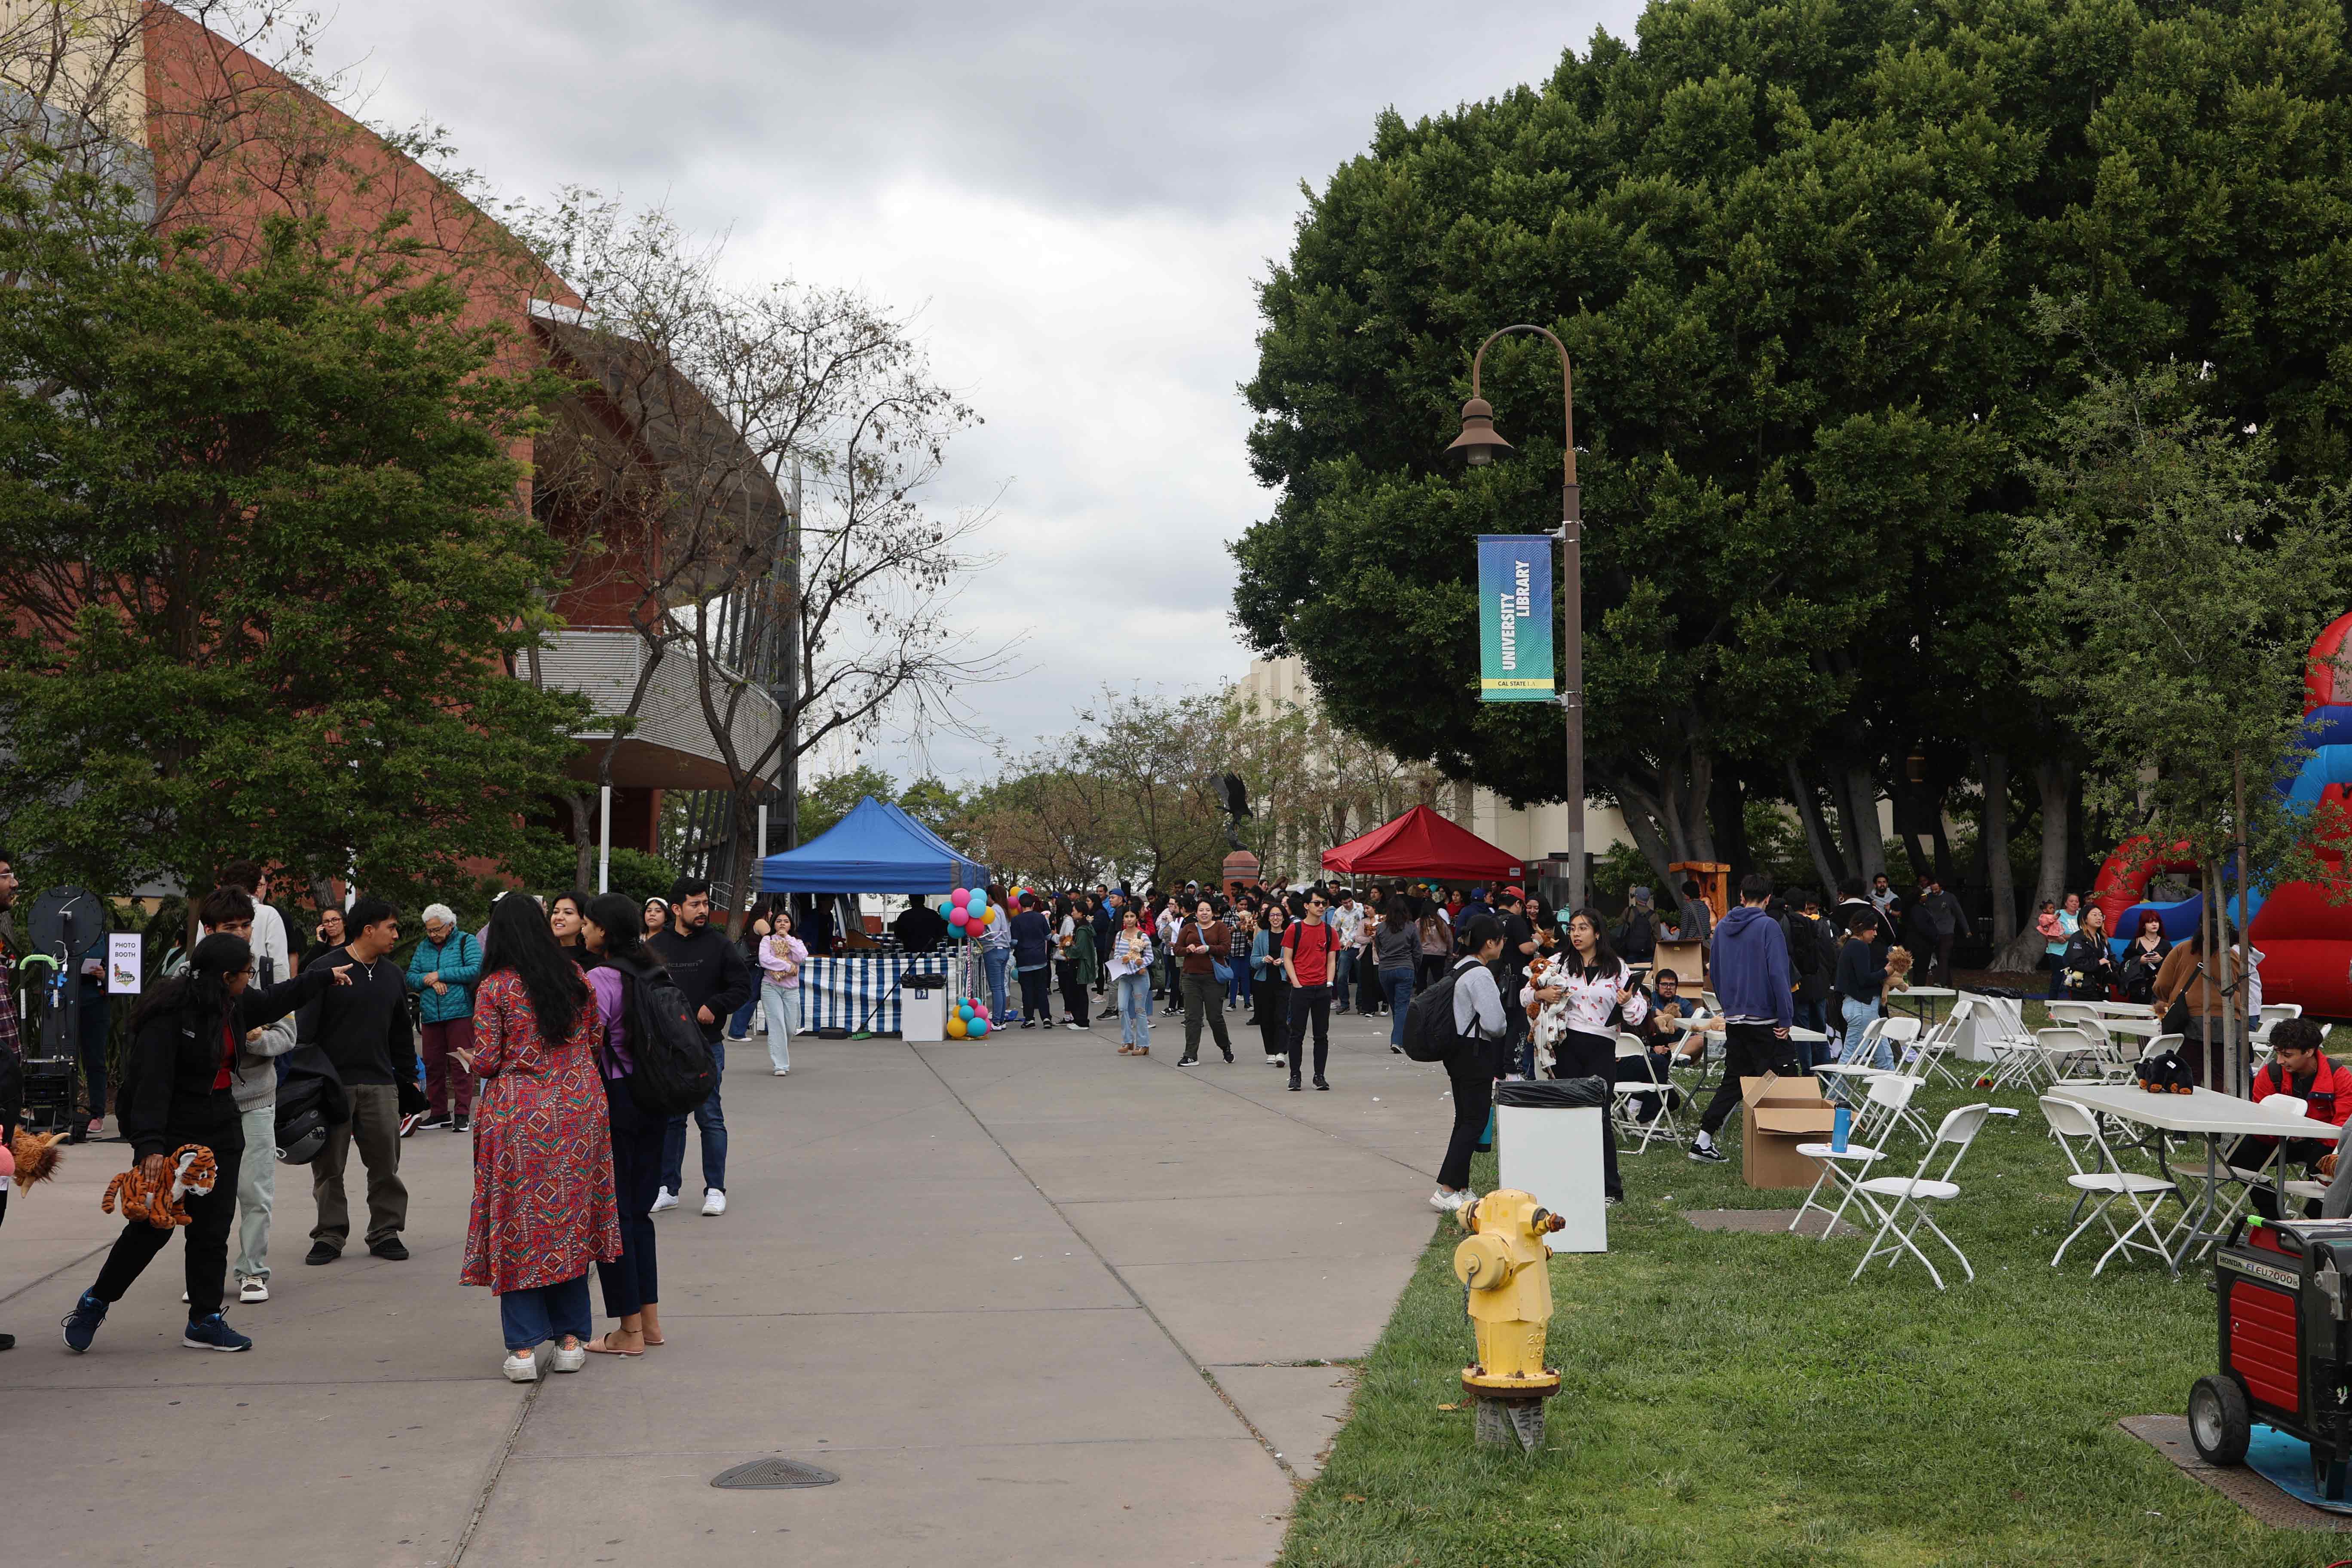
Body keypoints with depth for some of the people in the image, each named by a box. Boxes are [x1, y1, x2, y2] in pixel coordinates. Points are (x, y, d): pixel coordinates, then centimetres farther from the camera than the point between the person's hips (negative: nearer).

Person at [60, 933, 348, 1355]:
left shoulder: (234, 1005, 6)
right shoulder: (169, 1014, -19)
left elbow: (275, 1001, 28)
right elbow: (151, 1082, -25)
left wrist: (327, 976, 39)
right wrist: (150, 1145, -32)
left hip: (222, 1130, 8)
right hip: (173, 1133, -8)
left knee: (213, 1229, 7)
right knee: (154, 1225, -5)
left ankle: (205, 1320, 15)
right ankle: (94, 1304, 15)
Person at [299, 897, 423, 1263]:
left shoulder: (393, 976, 13)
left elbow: (401, 1034, 20)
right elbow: (304, 1029, -7)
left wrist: (409, 1079, 17)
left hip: (380, 1084, 4)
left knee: (385, 1164, 4)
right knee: (329, 1166, 4)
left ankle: (386, 1232, 14)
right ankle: (329, 1236, 13)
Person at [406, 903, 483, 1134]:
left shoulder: (466, 941, 3)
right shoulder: (424, 947, 17)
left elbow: (475, 970, -11)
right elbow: (411, 978, 12)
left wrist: (440, 975, -9)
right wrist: (429, 980, -9)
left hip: (459, 1012, -5)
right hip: (431, 1015, 5)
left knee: (460, 1064, -7)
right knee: (432, 1065, 5)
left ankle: (461, 1113, -3)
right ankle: (439, 1112, 13)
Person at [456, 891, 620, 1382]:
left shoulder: (496, 987, -7)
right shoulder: (577, 979, 4)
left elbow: (486, 1061, -8)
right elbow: (596, 1043, 9)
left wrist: (470, 1062, 14)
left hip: (518, 1115, -4)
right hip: (579, 1113, 4)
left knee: (518, 1229, 3)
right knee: (572, 1222, 11)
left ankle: (524, 1346, 1)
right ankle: (571, 1338, 14)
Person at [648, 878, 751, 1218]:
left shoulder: (720, 946, -1)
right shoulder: (655, 947, 5)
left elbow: (742, 985, 0)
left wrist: (714, 1006, -15)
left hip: (706, 1046, -2)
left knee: (710, 1118, 0)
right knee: (669, 1119, 10)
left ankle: (715, 1190, 8)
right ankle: (668, 1189, 19)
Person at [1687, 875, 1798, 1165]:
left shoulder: (1722, 928, 9)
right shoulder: (1768, 926, -12)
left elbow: (1713, 972, 18)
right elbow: (1778, 974, -17)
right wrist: (1786, 1018, -14)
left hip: (1733, 1019, 7)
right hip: (1764, 1019, -7)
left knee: (1733, 1080, 14)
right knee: (1785, 1080, 0)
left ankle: (1703, 1140, 12)